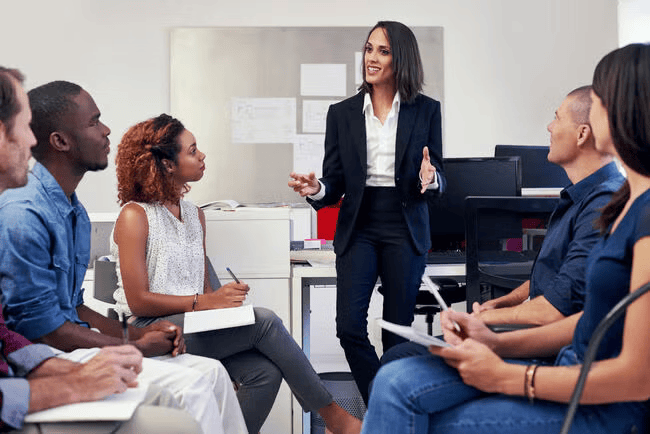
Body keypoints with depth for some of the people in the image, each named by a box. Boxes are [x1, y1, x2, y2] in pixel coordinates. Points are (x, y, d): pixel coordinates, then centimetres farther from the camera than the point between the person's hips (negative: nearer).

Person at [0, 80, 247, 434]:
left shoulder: (74, 212, 13)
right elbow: (43, 329, -20)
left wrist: (136, 334, 4)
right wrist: (137, 348, -11)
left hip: (73, 344, 10)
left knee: (211, 372, -1)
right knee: (188, 386, -21)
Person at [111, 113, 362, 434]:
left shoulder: (194, 214, 18)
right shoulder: (135, 216, -5)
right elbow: (138, 300, -12)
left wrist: (224, 300, -5)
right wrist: (205, 302, -16)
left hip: (196, 323, 7)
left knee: (265, 372, -22)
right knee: (265, 321, -22)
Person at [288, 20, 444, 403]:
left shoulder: (426, 110, 4)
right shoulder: (342, 113, 7)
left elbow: (438, 178, 6)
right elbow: (335, 180, 6)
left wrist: (430, 179, -18)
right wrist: (317, 189, -17)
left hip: (405, 229, -1)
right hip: (358, 228, 1)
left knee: (398, 332, 4)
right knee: (349, 327, -9)